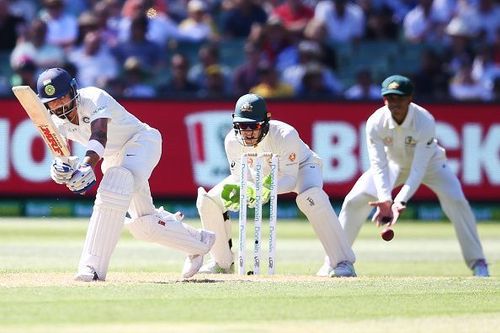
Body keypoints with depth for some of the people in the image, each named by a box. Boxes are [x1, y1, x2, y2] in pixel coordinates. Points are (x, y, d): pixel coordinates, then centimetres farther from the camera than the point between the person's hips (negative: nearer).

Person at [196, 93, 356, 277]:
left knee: (311, 197, -40)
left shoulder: (285, 136, -38)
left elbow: (290, 179, -34)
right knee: (208, 200, -9)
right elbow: (239, 177, -18)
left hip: (300, 167, -5)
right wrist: (235, 192, -42)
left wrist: (268, 189, -54)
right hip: (260, 173, 5)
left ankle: (341, 261, -32)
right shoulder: (232, 141, -26)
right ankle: (222, 262, 11)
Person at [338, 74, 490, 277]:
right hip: (393, 163, 2)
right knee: (354, 201, -10)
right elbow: (378, 165, -29)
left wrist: (400, 201, -49)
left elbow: (419, 169, -37)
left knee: (456, 201, -23)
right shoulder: (375, 122, -29)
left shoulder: (425, 122, -35)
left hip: (428, 163, -2)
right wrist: (385, 199, -45)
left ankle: (477, 263, -12)